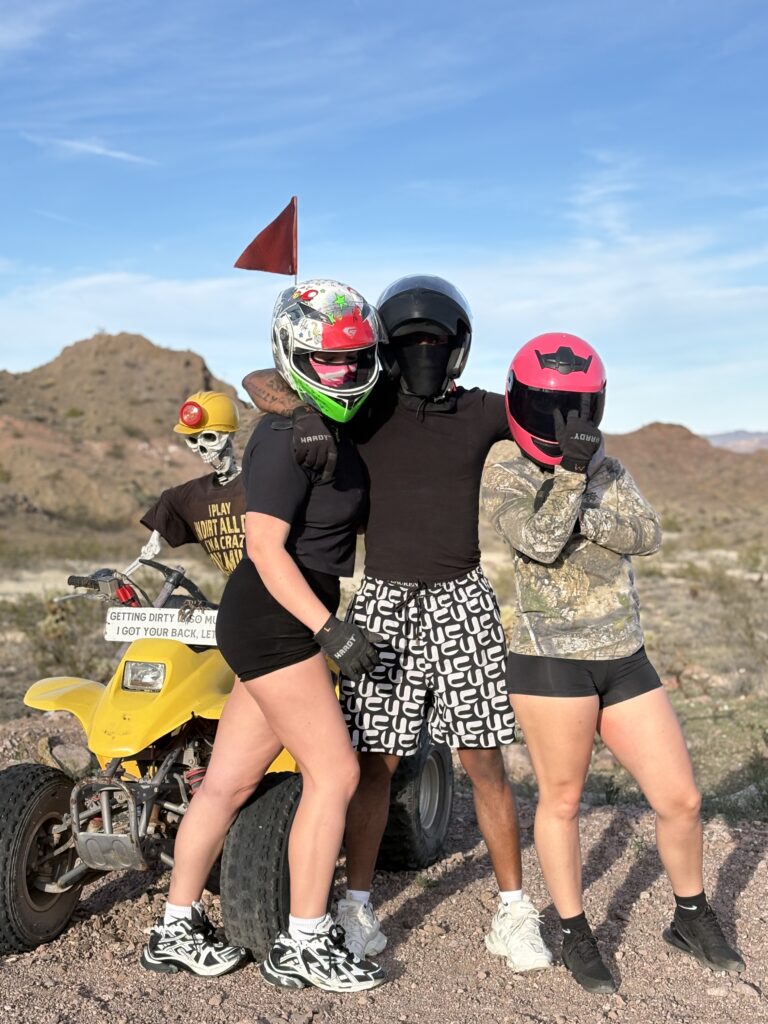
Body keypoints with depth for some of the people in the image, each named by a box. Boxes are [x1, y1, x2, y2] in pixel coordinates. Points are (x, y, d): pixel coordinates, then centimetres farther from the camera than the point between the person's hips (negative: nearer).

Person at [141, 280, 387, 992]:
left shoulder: (335, 429, 13)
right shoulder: (288, 437, -15)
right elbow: (265, 546, -20)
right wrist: (329, 627, -24)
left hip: (291, 619, 9)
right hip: (273, 619, -9)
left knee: (229, 780, 12)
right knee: (334, 773, -6)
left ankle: (174, 931, 23)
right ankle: (303, 946, 5)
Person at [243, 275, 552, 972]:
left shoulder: (479, 412, 6)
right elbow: (256, 381, -2)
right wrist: (302, 412, -21)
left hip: (461, 602, 1)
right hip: (385, 603, -1)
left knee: (486, 764, 3)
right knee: (374, 764, 3)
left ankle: (513, 913, 17)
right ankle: (357, 907, 19)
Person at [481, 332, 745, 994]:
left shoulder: (608, 469, 10)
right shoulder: (504, 481, -3)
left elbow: (648, 535, -7)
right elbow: (540, 543, -20)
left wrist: (586, 513, -20)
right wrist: (570, 472, -23)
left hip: (626, 662, 5)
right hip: (552, 663, -5)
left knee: (681, 799, 8)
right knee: (562, 801, 5)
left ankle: (693, 919, 31)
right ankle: (576, 937, 25)